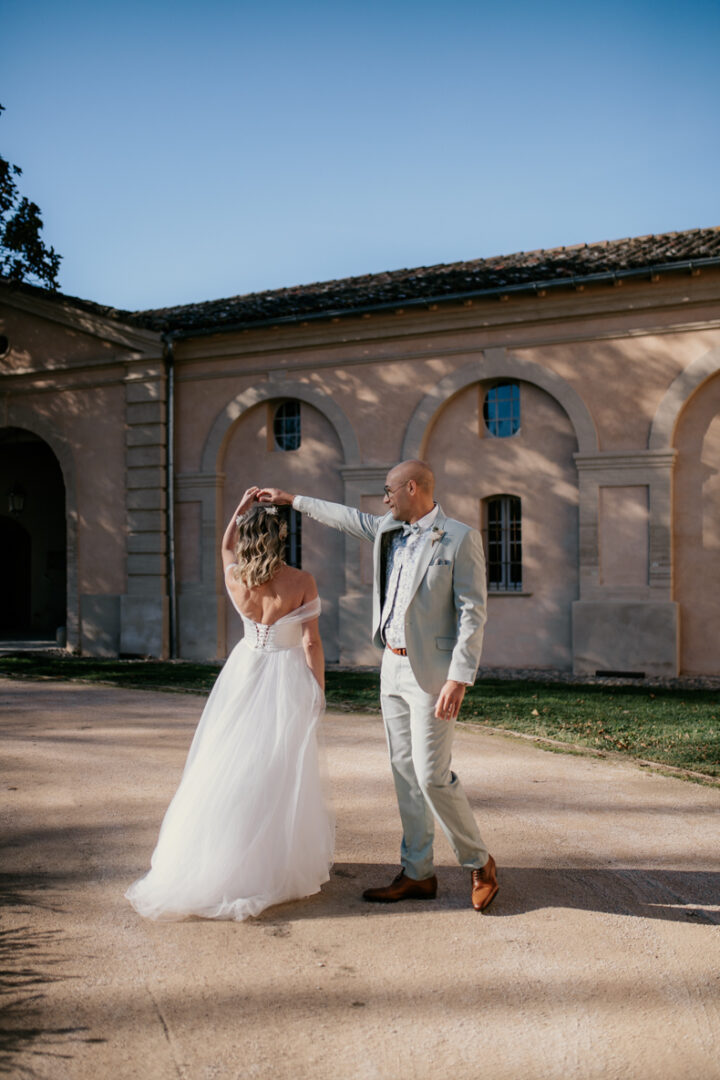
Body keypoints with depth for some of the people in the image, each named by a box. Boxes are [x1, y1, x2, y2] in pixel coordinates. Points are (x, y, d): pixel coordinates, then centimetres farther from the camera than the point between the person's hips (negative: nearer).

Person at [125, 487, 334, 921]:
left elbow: (226, 546, 20)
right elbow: (311, 643, -10)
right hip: (287, 678, -3)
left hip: (245, 674, 3)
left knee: (231, 766, 12)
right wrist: (319, 691, -1)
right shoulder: (302, 582, -13)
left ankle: (218, 863, 19)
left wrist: (241, 508, 24)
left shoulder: (235, 578, -4)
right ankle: (277, 866, 13)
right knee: (280, 773, 5)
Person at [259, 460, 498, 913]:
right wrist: (292, 500, 34)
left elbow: (472, 613, -14)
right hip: (394, 666, 8)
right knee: (405, 772, 9)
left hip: (431, 671, -7)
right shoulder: (388, 531, 11)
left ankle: (479, 863, 11)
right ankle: (418, 874, 18)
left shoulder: (460, 538, -10)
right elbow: (346, 516, 29)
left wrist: (458, 679, -21)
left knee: (432, 776, -9)